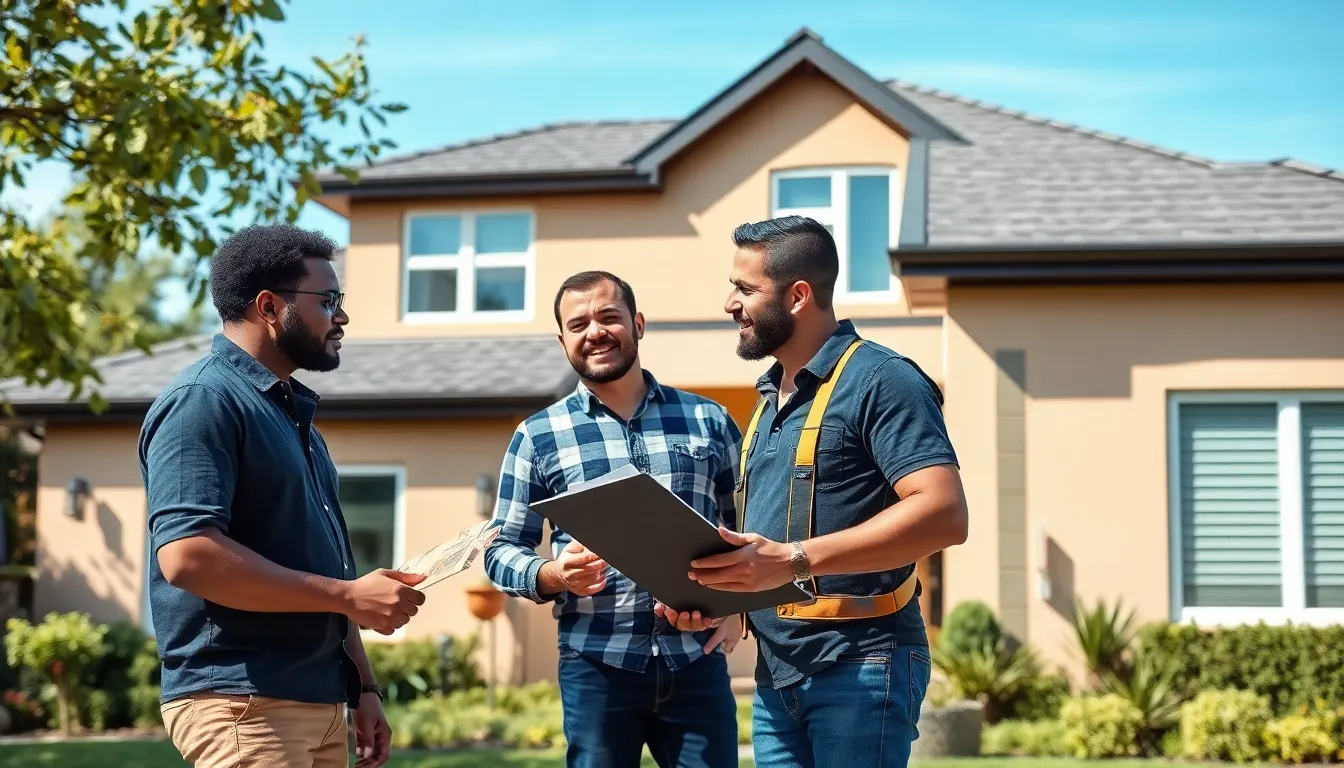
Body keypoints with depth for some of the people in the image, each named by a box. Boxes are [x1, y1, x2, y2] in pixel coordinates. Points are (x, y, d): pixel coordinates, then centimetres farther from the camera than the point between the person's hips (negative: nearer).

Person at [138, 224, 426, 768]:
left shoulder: (293, 410, 19)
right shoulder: (204, 400, -11)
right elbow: (188, 556, -23)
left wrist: (362, 687, 17)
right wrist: (347, 595, -19)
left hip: (319, 703, 9)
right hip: (242, 703, -9)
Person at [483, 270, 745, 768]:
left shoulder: (709, 421, 9)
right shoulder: (538, 436, 5)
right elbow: (501, 551, 6)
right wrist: (554, 575, -15)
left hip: (698, 663, 1)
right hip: (595, 667, -1)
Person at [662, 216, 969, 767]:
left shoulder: (879, 380, -10)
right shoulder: (771, 398, 18)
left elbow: (944, 514, -22)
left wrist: (795, 559, -27)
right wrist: (713, 590, 6)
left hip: (859, 668, -8)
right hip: (776, 674, 8)